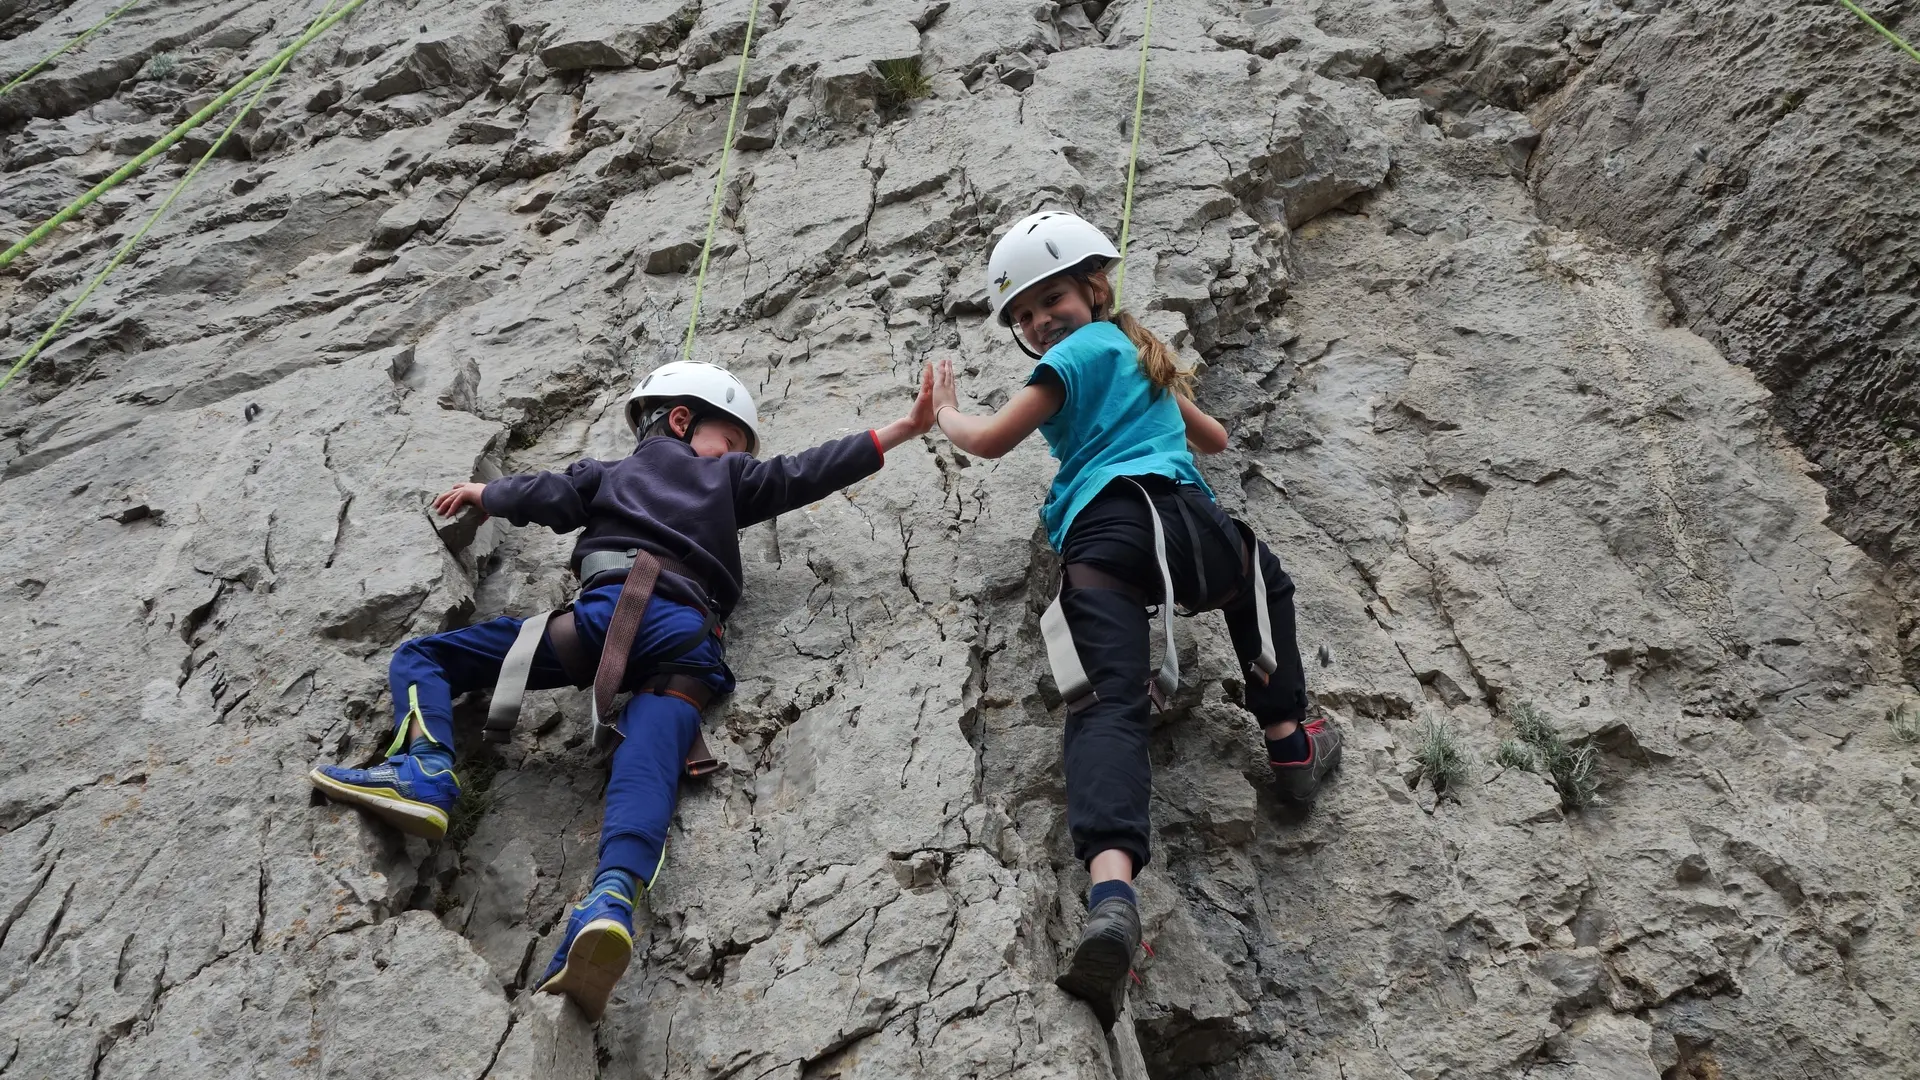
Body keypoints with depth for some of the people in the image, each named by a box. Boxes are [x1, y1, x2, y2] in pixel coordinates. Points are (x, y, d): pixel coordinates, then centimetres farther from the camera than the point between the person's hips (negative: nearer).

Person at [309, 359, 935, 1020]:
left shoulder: (607, 475, 30)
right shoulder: (728, 477, 29)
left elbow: (543, 497, 21)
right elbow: (804, 473, 26)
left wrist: (481, 493, 43)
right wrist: (903, 428, 32)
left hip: (612, 611, 0)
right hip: (691, 646, 1)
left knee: (420, 658, 10)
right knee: (647, 772, -21)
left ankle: (428, 769, -20)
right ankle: (613, 897, -52)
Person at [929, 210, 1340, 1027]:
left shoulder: (1080, 351, 15)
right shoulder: (1143, 353, 35)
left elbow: (990, 441, 8)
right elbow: (1213, 439, 51)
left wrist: (945, 415, 29)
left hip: (1092, 540, -4)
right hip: (1173, 510, 5)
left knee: (1106, 706, -18)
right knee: (1264, 578, 37)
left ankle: (1111, 890, -39)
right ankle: (1288, 740, 30)